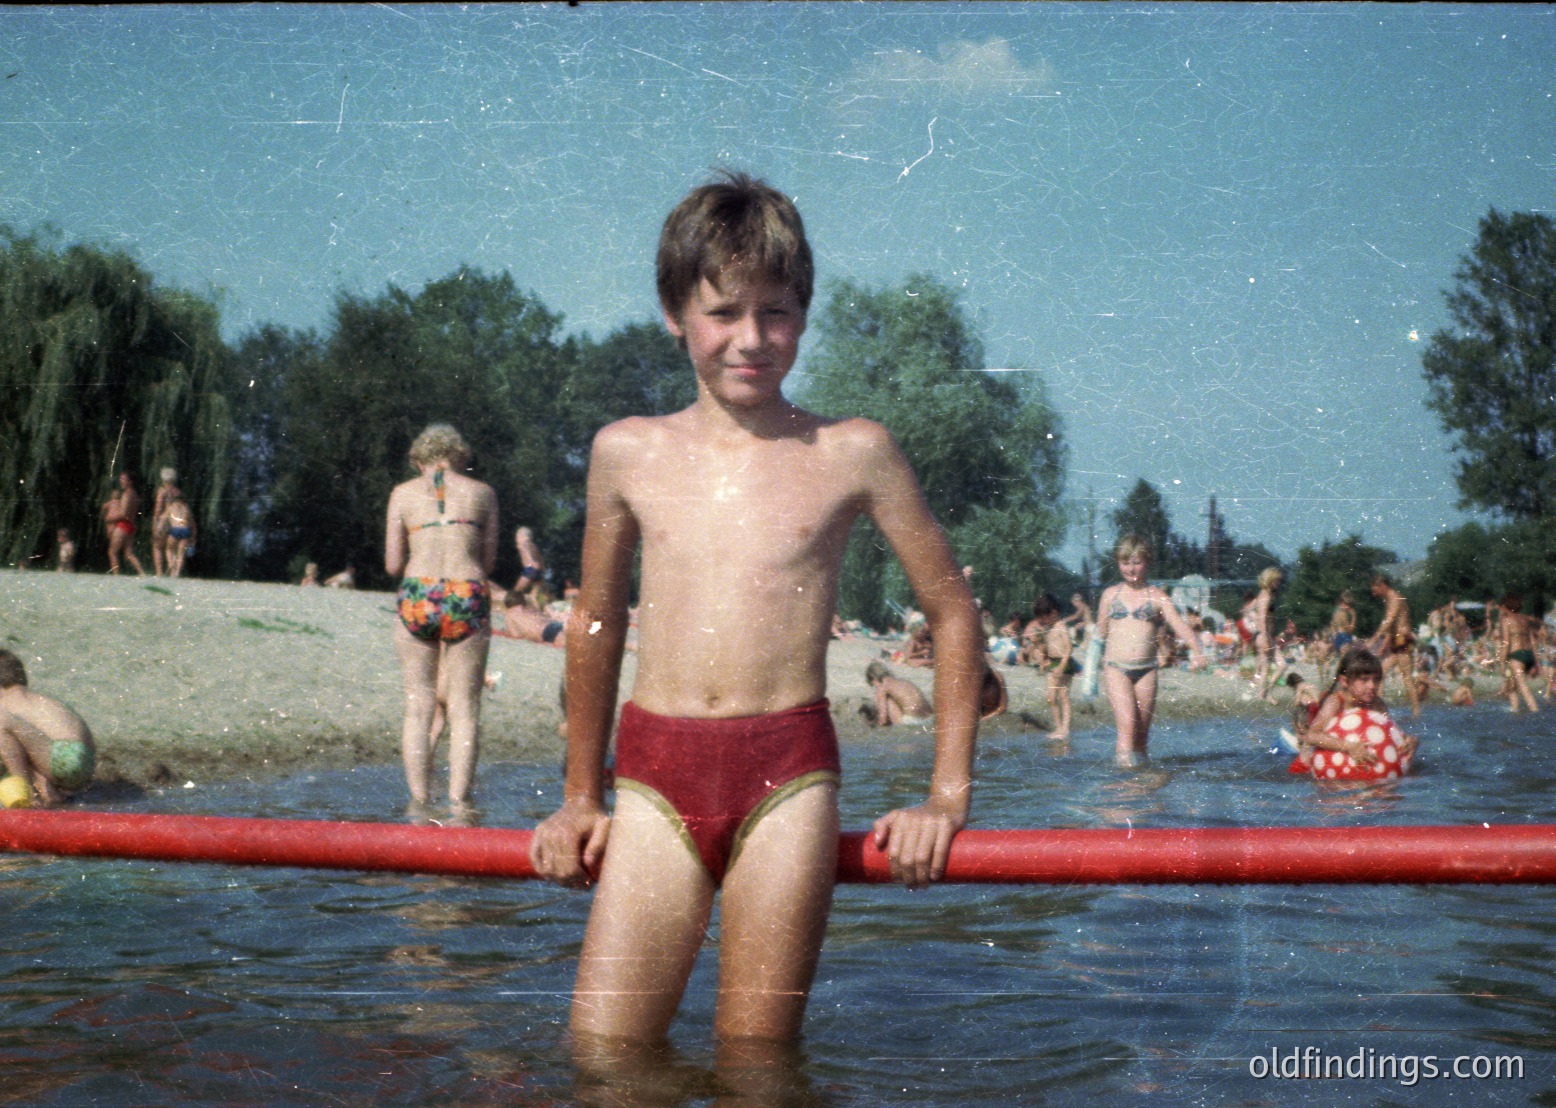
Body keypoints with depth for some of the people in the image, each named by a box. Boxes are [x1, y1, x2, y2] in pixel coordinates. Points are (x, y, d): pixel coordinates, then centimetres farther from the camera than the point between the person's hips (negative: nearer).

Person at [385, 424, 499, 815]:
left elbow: (392, 565, 9)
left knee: (418, 707, 7)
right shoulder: (482, 493, 12)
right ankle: (458, 802, 0)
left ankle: (419, 802, 4)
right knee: (464, 708, 4)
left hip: (417, 598, 0)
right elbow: (488, 561, 12)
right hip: (468, 598, 0)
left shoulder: (403, 493, 11)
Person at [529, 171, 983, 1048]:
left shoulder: (852, 454, 4)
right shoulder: (628, 452, 10)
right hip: (655, 776, 2)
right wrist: (582, 799, 23)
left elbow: (954, 614, 10)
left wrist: (948, 796, 5)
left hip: (788, 777, -2)